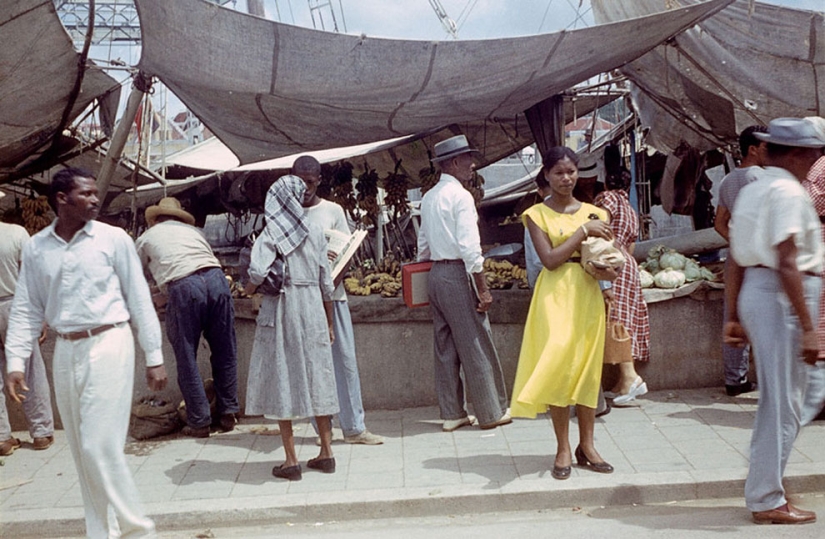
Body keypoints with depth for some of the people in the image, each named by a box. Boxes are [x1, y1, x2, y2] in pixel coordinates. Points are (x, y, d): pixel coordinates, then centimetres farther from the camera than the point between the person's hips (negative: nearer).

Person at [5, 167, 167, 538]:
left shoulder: (113, 239, -4)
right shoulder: (36, 248, 5)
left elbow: (139, 299, -2)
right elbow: (27, 309, 9)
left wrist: (154, 357, -2)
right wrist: (16, 362, 0)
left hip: (108, 345, -4)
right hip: (65, 352, 4)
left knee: (100, 446, -8)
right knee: (82, 451, 11)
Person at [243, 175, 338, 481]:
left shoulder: (271, 232, -6)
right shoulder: (315, 232, 6)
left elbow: (258, 270, -21)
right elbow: (326, 281, 8)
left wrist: (251, 287, 2)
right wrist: (329, 323, 16)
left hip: (281, 309, -4)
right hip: (313, 308, 4)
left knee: (281, 379, 3)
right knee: (316, 377, 11)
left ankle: (291, 461, 6)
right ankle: (326, 453, 17)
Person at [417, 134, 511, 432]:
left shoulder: (428, 198, 13)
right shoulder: (461, 196, -12)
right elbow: (469, 247, -18)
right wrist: (483, 289, -15)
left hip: (435, 274, 8)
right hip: (458, 274, -8)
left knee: (445, 347, 11)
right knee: (477, 346, 1)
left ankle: (452, 414, 18)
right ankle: (491, 412, 10)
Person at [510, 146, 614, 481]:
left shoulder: (593, 212, 11)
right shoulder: (537, 214, 0)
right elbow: (549, 259, -11)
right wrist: (583, 231, -12)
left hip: (588, 294, 3)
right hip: (556, 295, -3)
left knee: (588, 369, 5)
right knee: (559, 367, -5)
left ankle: (586, 445, 15)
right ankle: (563, 450, 5)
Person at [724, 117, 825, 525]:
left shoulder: (751, 190, 16)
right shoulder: (788, 191, -12)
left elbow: (737, 260, 16)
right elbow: (788, 264, -21)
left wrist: (734, 316, 19)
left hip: (754, 291, 10)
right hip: (781, 298, -10)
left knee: (777, 399, 18)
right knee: (782, 403, -1)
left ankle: (764, 489, 28)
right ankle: (767, 501, 9)